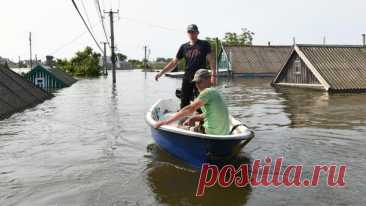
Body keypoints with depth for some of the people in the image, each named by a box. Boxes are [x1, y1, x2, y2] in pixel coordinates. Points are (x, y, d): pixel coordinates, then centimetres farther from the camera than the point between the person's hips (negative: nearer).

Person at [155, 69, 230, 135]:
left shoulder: (208, 92, -18)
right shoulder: (214, 92, 12)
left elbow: (190, 109, -25)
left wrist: (166, 121, -26)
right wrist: (193, 118, -1)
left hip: (213, 135, -9)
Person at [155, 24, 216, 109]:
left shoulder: (204, 44, 3)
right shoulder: (184, 47, 12)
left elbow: (210, 60, -4)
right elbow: (174, 62, 13)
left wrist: (213, 75, -16)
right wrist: (161, 73, 6)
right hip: (187, 78, 4)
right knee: (184, 102, 5)